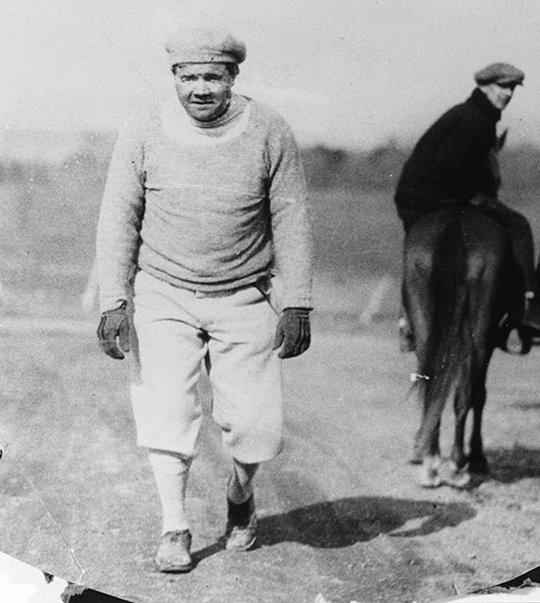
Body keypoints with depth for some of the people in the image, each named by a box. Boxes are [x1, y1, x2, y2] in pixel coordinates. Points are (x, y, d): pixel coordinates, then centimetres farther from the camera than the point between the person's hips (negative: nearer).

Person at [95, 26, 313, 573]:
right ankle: (174, 528, 2)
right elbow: (118, 221, -1)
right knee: (166, 412, -11)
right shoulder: (144, 134, -5)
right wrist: (113, 304, -7)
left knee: (255, 425, -3)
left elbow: (291, 222, 0)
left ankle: (240, 494, 28)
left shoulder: (268, 134, -5)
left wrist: (297, 306, -4)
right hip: (164, 297, 0)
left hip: (244, 301, 0)